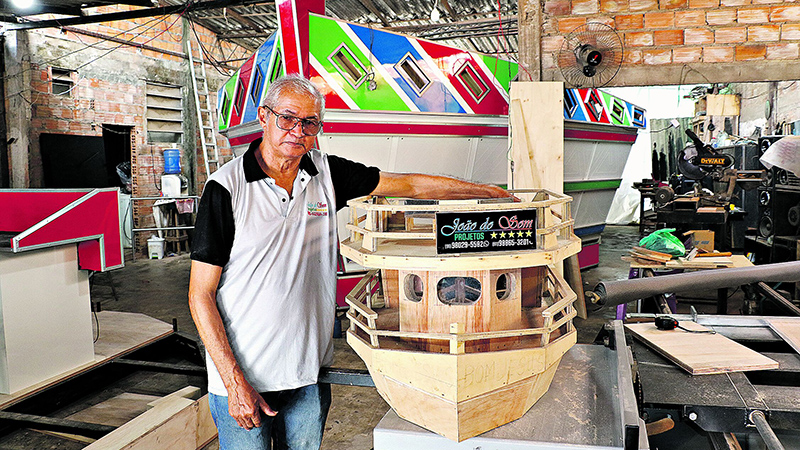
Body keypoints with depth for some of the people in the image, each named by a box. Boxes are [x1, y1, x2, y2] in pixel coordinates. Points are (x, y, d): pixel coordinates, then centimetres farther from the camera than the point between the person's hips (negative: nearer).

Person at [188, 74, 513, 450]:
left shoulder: (326, 173, 1)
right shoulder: (226, 187, -11)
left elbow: (409, 184, 9)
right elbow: (201, 296, -10)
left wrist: (489, 191, 11)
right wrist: (235, 383, -14)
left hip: (309, 376, 4)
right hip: (240, 377, -3)